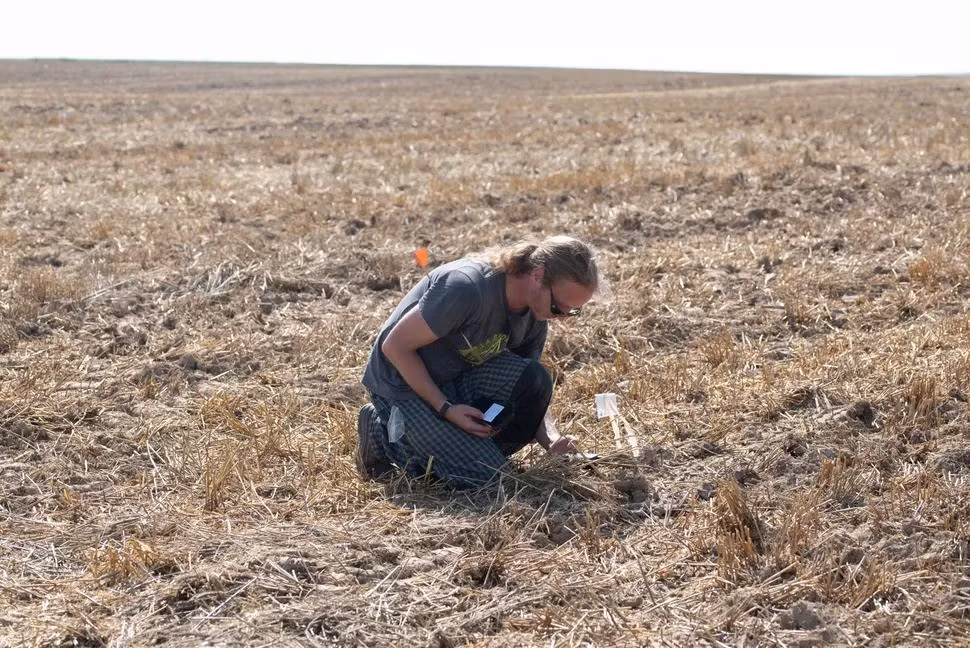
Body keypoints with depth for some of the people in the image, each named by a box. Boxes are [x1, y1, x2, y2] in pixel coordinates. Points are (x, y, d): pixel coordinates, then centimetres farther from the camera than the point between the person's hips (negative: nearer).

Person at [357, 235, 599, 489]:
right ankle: (384, 433, 1)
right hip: (404, 384, -6)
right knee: (485, 477, -18)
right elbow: (395, 346, -22)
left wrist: (553, 440, -19)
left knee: (534, 379, -22)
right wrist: (446, 409, -24)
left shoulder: (535, 318, -5)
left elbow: (530, 394, 2)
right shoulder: (467, 287, -30)